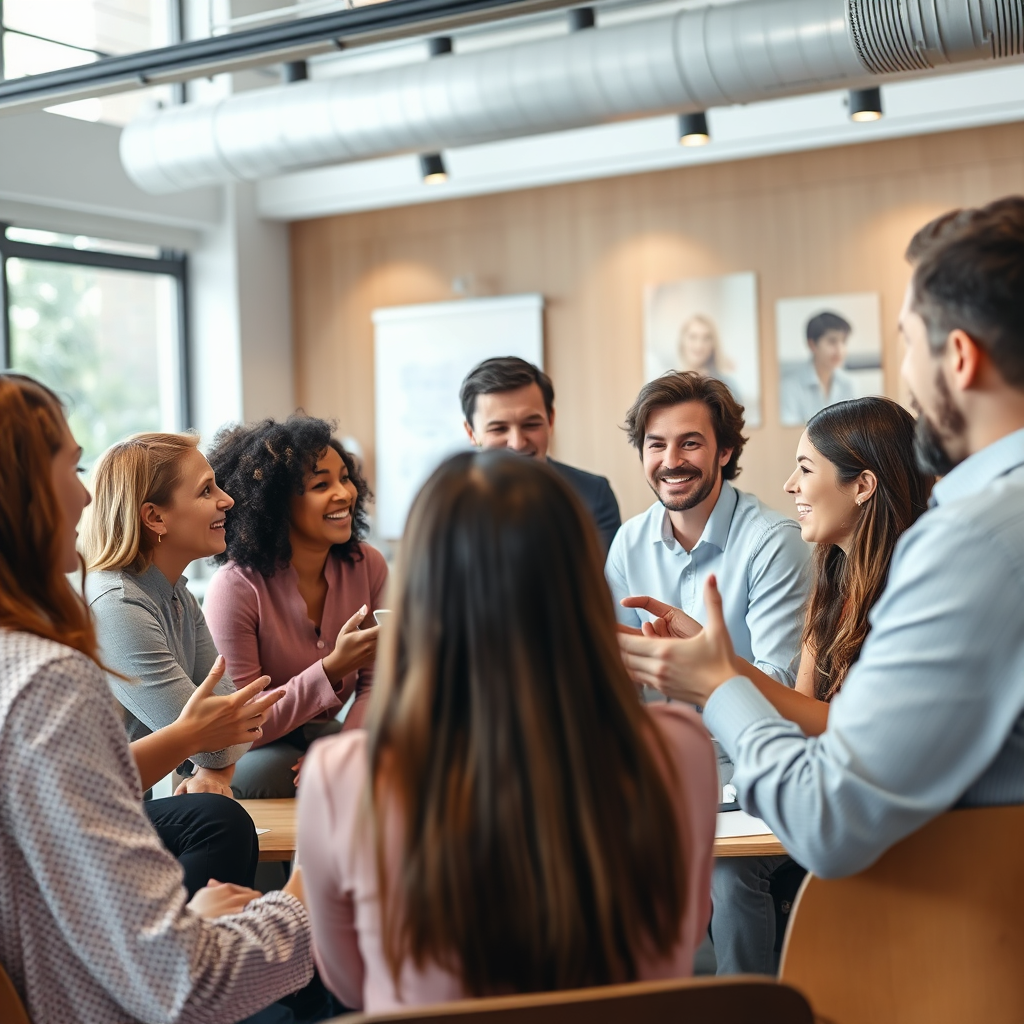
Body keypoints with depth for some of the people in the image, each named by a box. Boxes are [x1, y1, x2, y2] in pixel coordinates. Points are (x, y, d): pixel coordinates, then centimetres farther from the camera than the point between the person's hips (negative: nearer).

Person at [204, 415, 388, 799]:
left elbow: (374, 684, -2)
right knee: (273, 769, -38)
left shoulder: (367, 565, -5)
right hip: (254, 752, -4)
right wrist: (333, 668, -32)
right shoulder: (236, 587, -20)